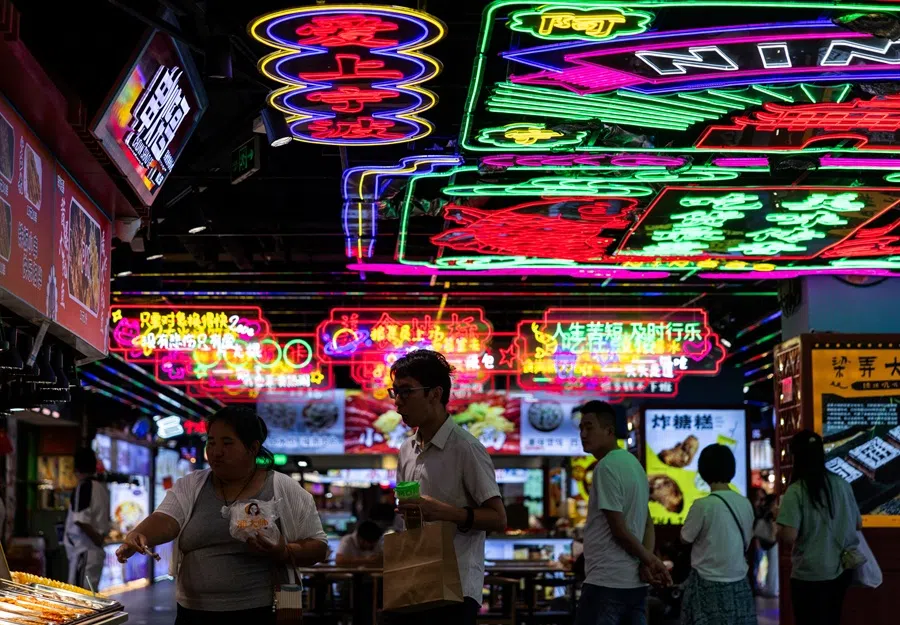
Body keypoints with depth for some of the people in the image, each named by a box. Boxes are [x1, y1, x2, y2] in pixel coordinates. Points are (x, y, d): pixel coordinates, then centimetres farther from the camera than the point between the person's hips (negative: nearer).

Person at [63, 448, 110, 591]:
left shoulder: (83, 487, -11)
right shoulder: (102, 488, 12)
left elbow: (81, 520, -18)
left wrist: (96, 539, -8)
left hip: (83, 550, -8)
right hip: (97, 551, 8)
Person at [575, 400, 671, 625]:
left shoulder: (606, 467, -13)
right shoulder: (634, 463, 16)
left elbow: (619, 529, -15)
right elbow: (647, 523, 15)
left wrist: (649, 560, -3)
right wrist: (648, 561, 2)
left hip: (606, 582, -9)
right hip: (635, 583, 9)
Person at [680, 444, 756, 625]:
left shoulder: (703, 505, -15)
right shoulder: (745, 504, 1)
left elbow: (686, 538, -2)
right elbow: (746, 542, 12)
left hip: (709, 584, -5)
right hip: (739, 584, 5)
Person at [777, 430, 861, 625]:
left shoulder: (796, 491, -16)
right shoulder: (841, 484, 0)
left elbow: (789, 537, -21)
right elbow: (858, 524, 11)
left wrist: (777, 527, -1)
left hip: (810, 573, -5)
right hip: (842, 569, 5)